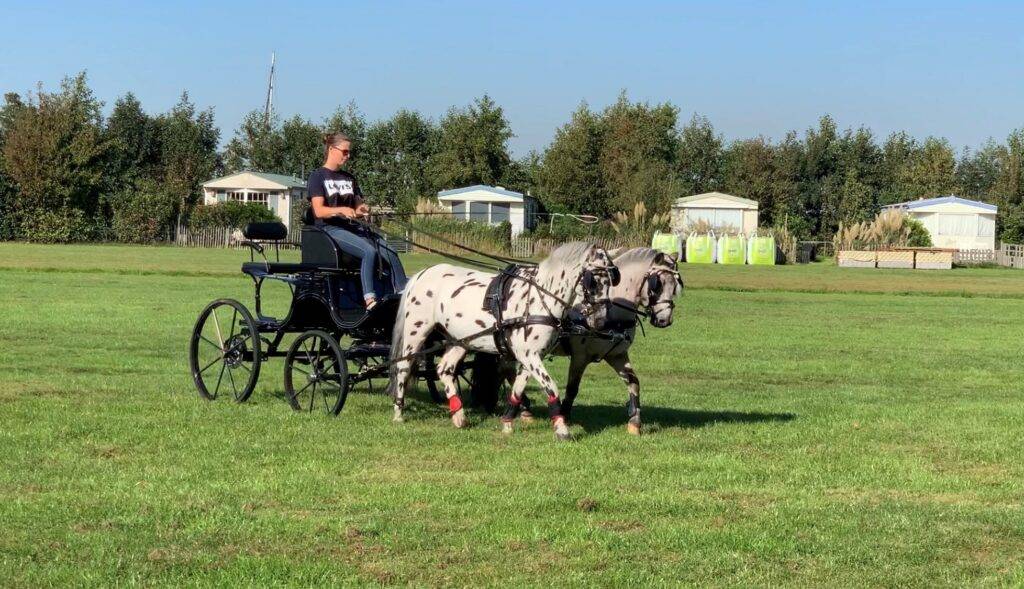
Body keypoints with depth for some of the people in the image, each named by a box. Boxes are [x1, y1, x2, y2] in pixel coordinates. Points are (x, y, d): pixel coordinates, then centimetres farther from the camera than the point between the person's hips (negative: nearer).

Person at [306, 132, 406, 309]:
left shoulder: (349, 178, 22)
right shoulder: (318, 176, 2)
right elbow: (319, 211, -10)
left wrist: (362, 210, -1)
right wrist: (341, 210, -27)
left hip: (351, 228, 6)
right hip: (330, 229, -6)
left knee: (390, 253, -19)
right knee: (369, 251, -33)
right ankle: (369, 300, -40)